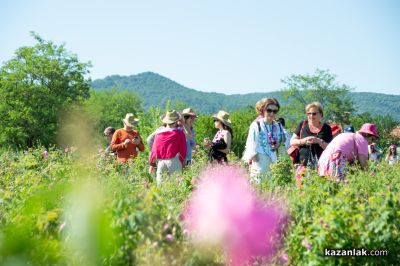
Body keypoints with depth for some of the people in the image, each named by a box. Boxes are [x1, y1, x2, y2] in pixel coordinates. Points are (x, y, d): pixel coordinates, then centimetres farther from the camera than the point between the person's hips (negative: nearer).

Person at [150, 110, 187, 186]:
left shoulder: (158, 134, 3)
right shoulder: (179, 134, -4)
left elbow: (154, 150, 7)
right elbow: (183, 150, -1)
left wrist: (152, 164, 16)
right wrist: (183, 163, 12)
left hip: (160, 162, 3)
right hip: (173, 162, -3)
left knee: (160, 185, 8)